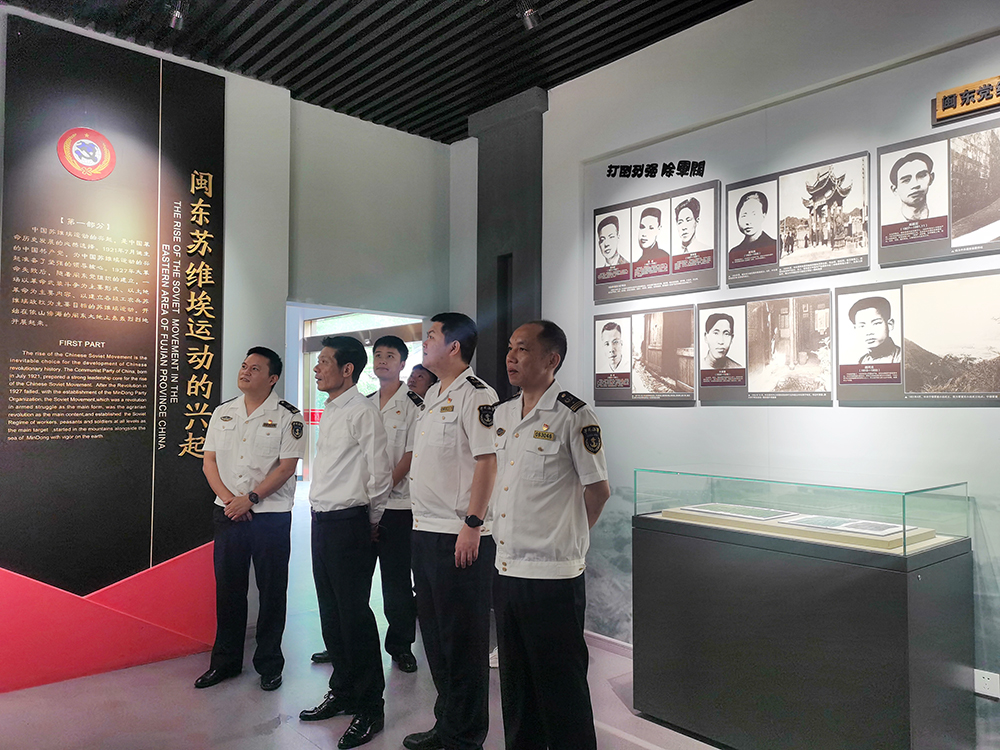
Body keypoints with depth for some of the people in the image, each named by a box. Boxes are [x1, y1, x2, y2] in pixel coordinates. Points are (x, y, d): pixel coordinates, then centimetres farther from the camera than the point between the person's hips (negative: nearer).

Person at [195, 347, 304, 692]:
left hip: (271, 516, -4)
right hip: (228, 514, 4)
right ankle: (225, 660, 26)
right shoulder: (222, 413, 11)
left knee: (271, 592, 4)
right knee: (228, 588, 11)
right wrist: (228, 498, -7)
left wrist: (250, 498, -15)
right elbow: (209, 461, 8)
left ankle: (269, 664, 18)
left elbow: (286, 467, -10)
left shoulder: (287, 416, -4)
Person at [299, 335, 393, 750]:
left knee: (354, 615, -2)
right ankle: (342, 692, 32)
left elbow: (380, 474, -12)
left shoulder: (362, 412, -13)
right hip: (321, 521, 9)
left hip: (349, 524, -9)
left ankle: (369, 708, 11)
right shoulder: (328, 412, 14)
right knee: (331, 613, 16)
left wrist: (370, 521, -1)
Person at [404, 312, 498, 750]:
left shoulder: (475, 395, -12)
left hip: (460, 537, -9)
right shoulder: (433, 394, 16)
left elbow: (487, 462, -18)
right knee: (434, 635, 17)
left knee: (462, 641, 2)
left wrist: (472, 525, -21)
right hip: (425, 531, 9)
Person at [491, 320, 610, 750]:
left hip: (552, 574, -7)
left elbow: (598, 489, -7)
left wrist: (566, 538, 4)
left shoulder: (574, 417, -13)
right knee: (515, 682, 20)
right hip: (506, 568, 7)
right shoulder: (501, 414, 9)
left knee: (560, 686, 6)